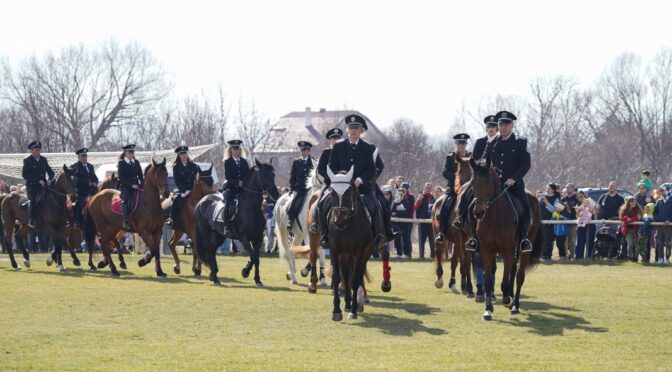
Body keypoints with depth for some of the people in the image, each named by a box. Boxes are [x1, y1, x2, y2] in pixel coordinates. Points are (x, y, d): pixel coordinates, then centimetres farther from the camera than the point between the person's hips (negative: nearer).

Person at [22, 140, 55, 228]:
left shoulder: (44, 160, 14)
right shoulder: (27, 161, -2)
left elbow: (50, 171, 18)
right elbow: (25, 175, -10)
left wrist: (50, 179, -6)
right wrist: (38, 180, -17)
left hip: (43, 185, 5)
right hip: (32, 185, -5)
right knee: (33, 200, -26)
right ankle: (31, 221, -26)